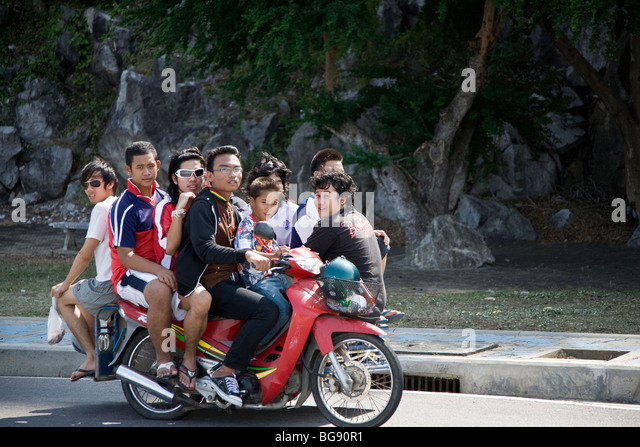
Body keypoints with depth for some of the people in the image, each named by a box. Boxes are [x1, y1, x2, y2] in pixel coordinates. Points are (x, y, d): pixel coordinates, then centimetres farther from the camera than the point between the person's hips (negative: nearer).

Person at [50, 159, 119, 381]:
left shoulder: (102, 207, -11)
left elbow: (86, 254, -11)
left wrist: (66, 284, 1)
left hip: (109, 285, -8)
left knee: (63, 297, 16)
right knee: (84, 300, 33)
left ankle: (92, 357, 5)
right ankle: (101, 354, 31)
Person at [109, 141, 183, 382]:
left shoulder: (163, 197, 14)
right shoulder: (123, 208, -9)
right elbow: (126, 256, -14)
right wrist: (158, 270, -29)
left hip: (164, 269, 6)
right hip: (129, 274, -6)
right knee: (160, 290, -39)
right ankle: (163, 358, -26)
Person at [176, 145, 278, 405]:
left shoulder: (233, 210, 20)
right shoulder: (203, 206, -9)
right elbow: (205, 249, -23)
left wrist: (264, 257, 12)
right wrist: (246, 255, -34)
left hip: (229, 280, 9)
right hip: (209, 285, -9)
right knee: (267, 311, -26)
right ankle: (224, 373, -23)